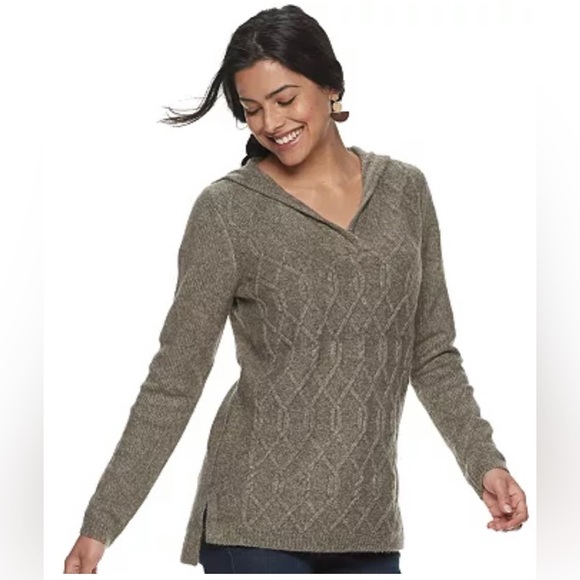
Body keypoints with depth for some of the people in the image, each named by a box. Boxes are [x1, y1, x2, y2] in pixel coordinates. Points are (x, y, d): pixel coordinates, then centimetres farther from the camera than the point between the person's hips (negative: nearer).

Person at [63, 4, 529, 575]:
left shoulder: (405, 190, 5)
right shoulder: (227, 211, -7)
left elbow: (432, 355, 10)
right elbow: (172, 382, -6)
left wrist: (485, 462, -2)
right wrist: (101, 523, -9)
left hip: (369, 524, 4)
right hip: (257, 526, -4)